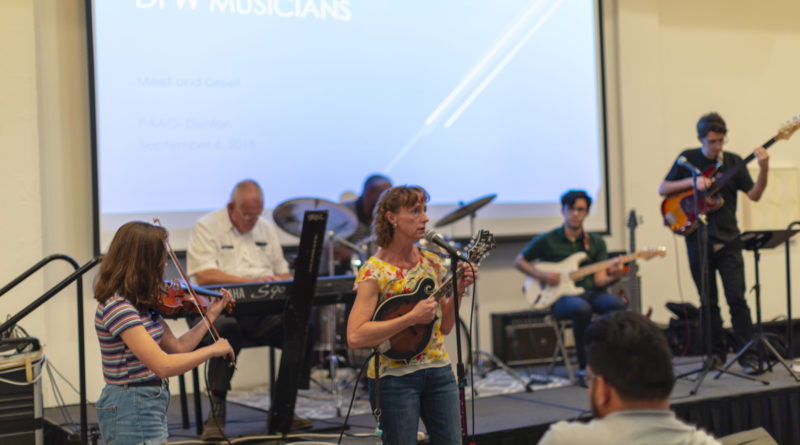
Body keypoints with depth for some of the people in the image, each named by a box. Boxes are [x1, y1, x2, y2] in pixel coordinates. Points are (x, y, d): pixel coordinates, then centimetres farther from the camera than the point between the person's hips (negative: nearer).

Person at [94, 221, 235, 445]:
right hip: (132, 412, -10)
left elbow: (176, 347, 11)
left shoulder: (142, 302, 6)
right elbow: (164, 365, -29)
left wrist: (211, 315, 12)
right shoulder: (117, 308, -23)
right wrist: (213, 349, -18)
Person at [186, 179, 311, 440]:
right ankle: (216, 413, -29)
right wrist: (251, 281, -18)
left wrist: (278, 282, -4)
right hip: (221, 308, -5)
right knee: (226, 330, -39)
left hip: (262, 311, 5)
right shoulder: (206, 227, 0)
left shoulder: (266, 229, 20)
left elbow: (283, 273, 22)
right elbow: (203, 276, -13)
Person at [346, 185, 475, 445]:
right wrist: (412, 318, -23)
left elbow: (444, 327, 13)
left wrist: (457, 292, -3)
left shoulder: (431, 263, 7)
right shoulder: (375, 271, -12)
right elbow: (354, 337, -22)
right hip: (394, 376, -6)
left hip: (438, 370, 6)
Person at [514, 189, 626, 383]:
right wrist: (541, 275, -4)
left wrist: (612, 277, -17)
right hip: (562, 296, -3)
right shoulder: (546, 241, 4)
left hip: (591, 292, 3)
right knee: (582, 309, -38)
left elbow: (599, 280, 6)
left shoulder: (596, 243, 13)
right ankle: (585, 368, -24)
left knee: (617, 305, -30)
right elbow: (519, 261, 13)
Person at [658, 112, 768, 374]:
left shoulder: (733, 161, 5)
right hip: (698, 240, 0)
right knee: (708, 301, 7)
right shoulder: (688, 159, 4)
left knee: (736, 298, -8)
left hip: (727, 239, 0)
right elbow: (662, 189, 2)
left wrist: (763, 169, -17)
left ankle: (747, 355, -4)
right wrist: (693, 181, -11)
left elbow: (754, 195, -1)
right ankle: (717, 352, 18)